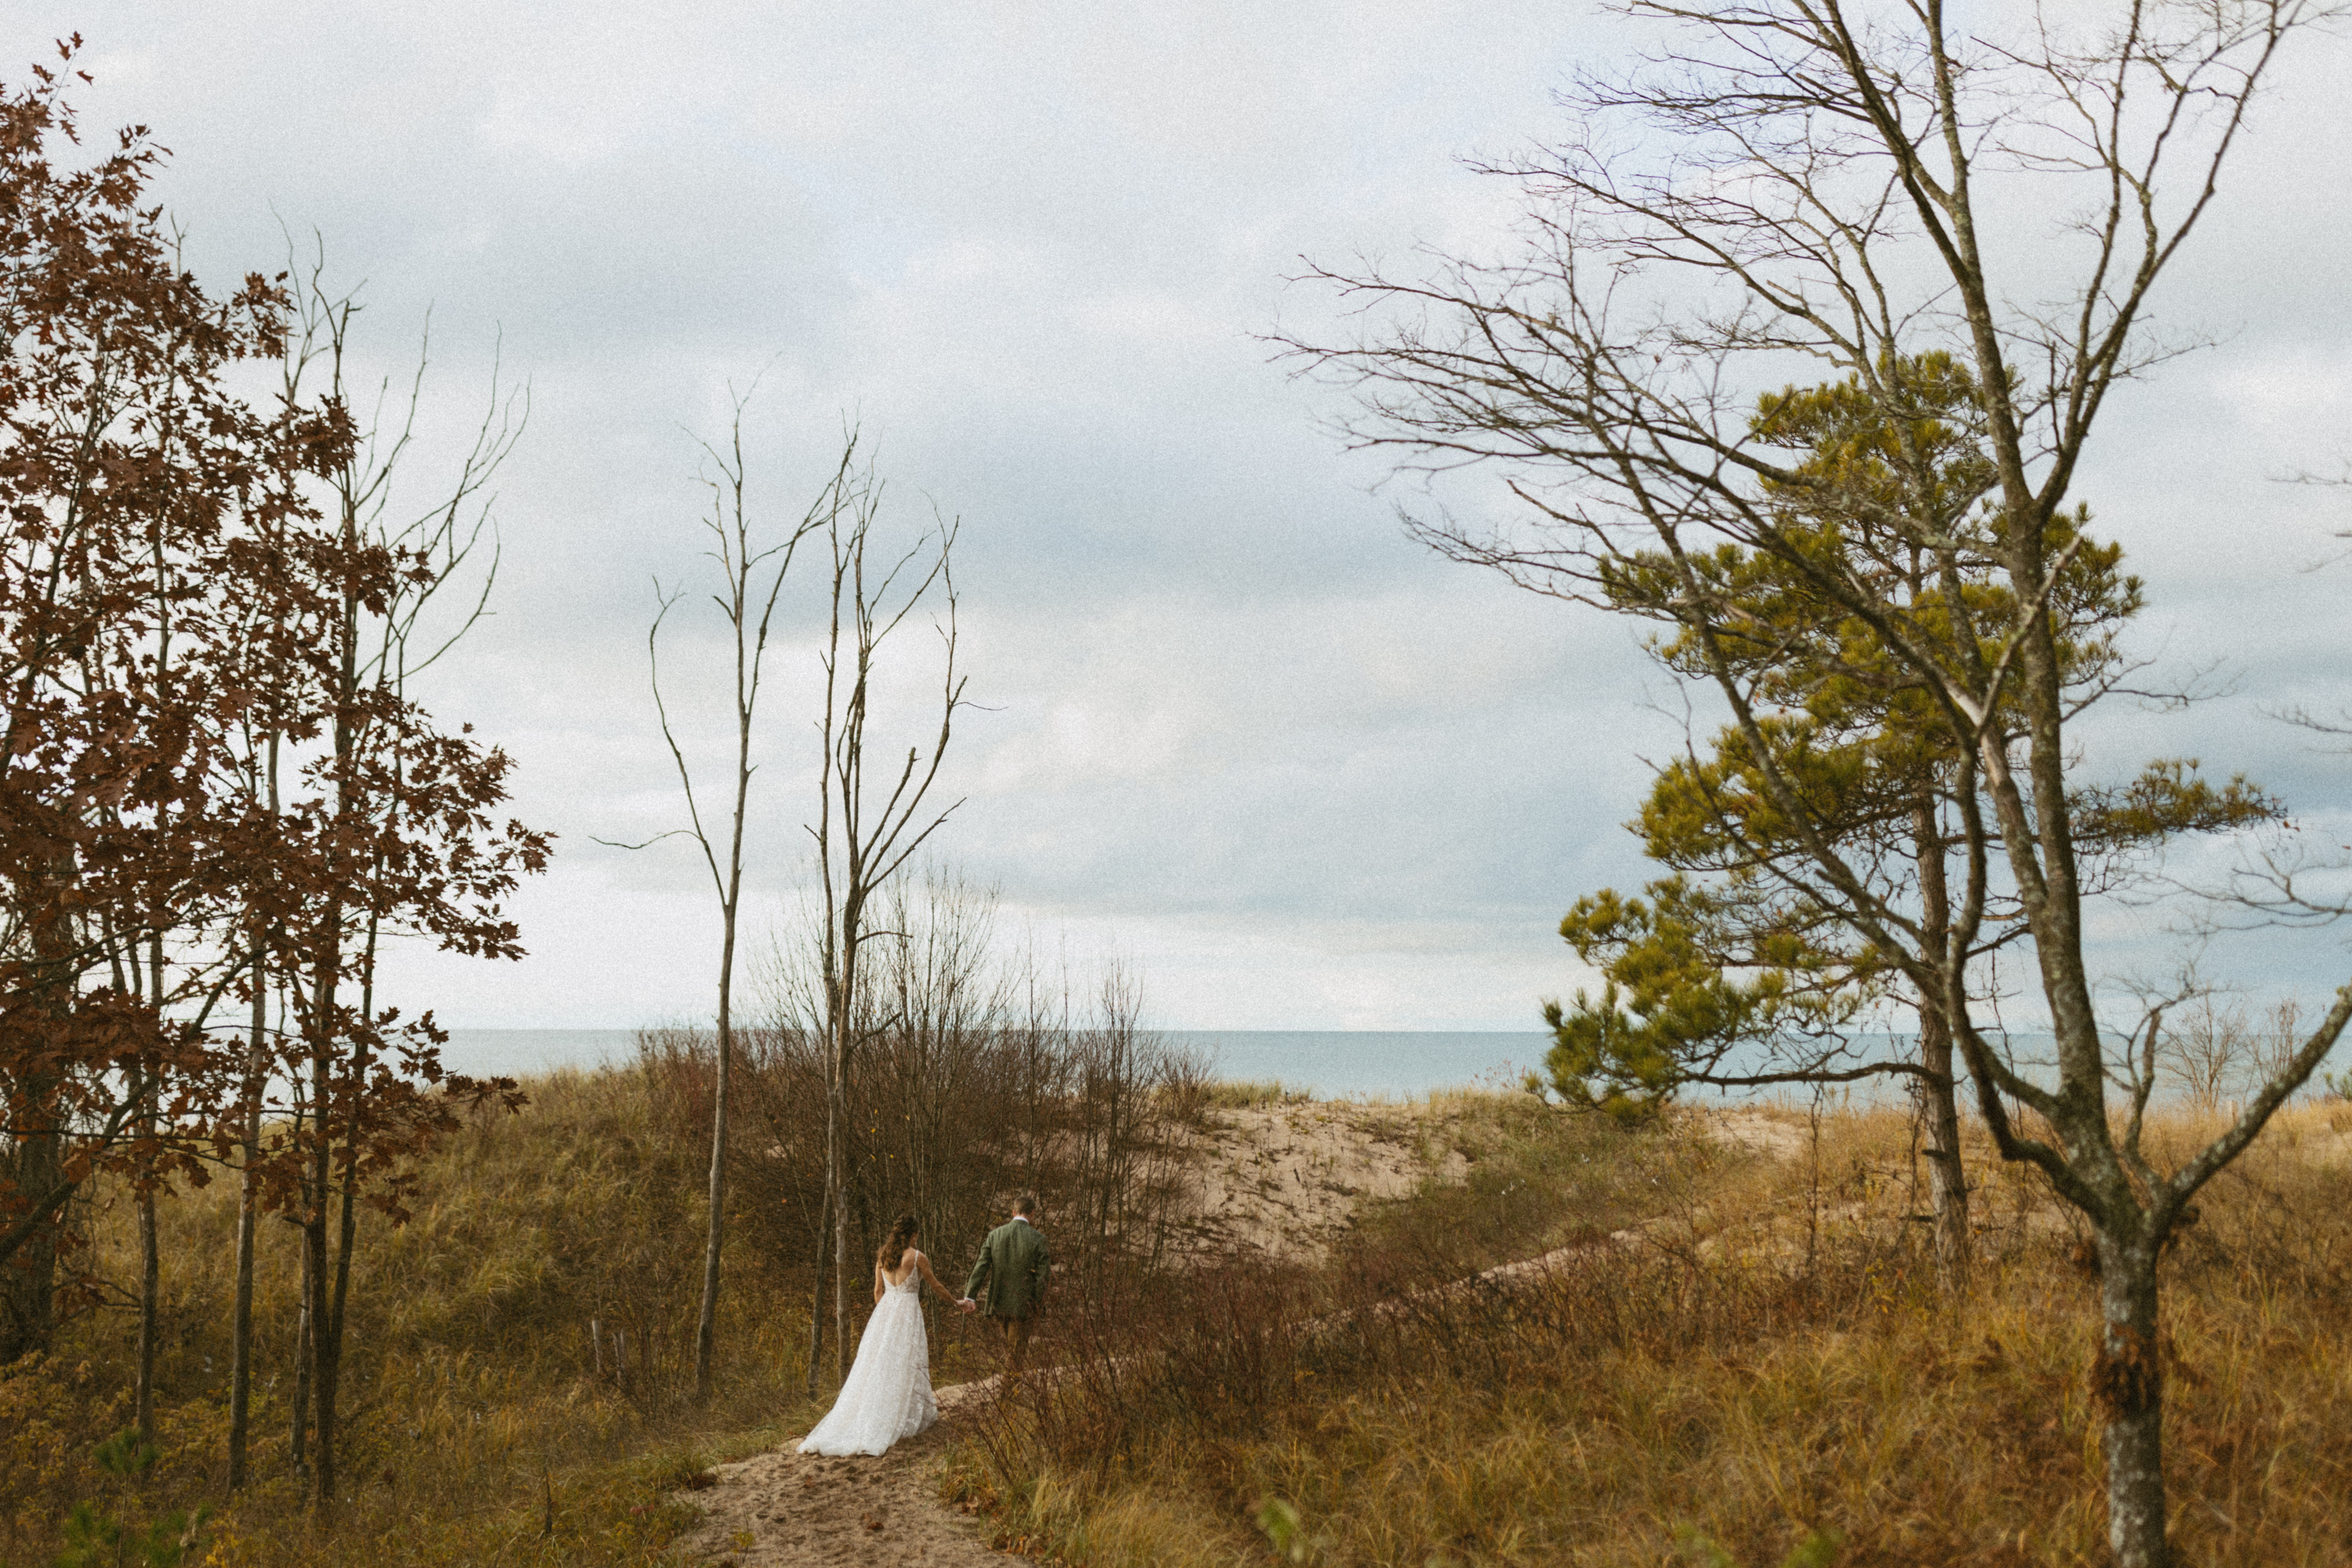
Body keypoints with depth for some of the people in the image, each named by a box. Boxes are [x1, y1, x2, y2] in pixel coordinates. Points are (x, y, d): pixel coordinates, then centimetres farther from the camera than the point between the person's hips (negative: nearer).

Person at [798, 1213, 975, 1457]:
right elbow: (936, 1286, 4)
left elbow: (878, 1291, 11)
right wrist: (956, 1303, 19)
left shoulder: (882, 1256, 6)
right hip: (908, 1311, -5)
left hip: (884, 1310, 5)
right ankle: (907, 1416, 6)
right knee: (905, 1366, 2)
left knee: (876, 1365, 5)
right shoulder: (917, 1258, -7)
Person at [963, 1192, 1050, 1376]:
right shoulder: (1038, 1239, -11)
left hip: (998, 1303, 3)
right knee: (1016, 1351, 7)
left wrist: (969, 1296, -7)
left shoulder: (995, 1235, -3)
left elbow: (981, 1267, -6)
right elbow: (1042, 1275, -11)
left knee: (1010, 1342, 27)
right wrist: (1039, 1306, -2)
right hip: (1023, 1305, -3)